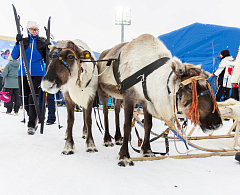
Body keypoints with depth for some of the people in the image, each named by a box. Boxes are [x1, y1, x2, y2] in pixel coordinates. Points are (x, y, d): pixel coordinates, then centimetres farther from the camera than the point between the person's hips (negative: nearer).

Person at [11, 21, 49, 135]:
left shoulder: (42, 44, 7)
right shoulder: (23, 42, 7)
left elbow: (47, 60, 12)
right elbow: (14, 56, -2)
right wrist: (17, 43, -12)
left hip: (37, 74, -2)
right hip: (23, 74, 2)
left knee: (32, 98, -11)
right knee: (24, 98, 5)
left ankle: (31, 125, -6)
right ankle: (34, 118, 28)